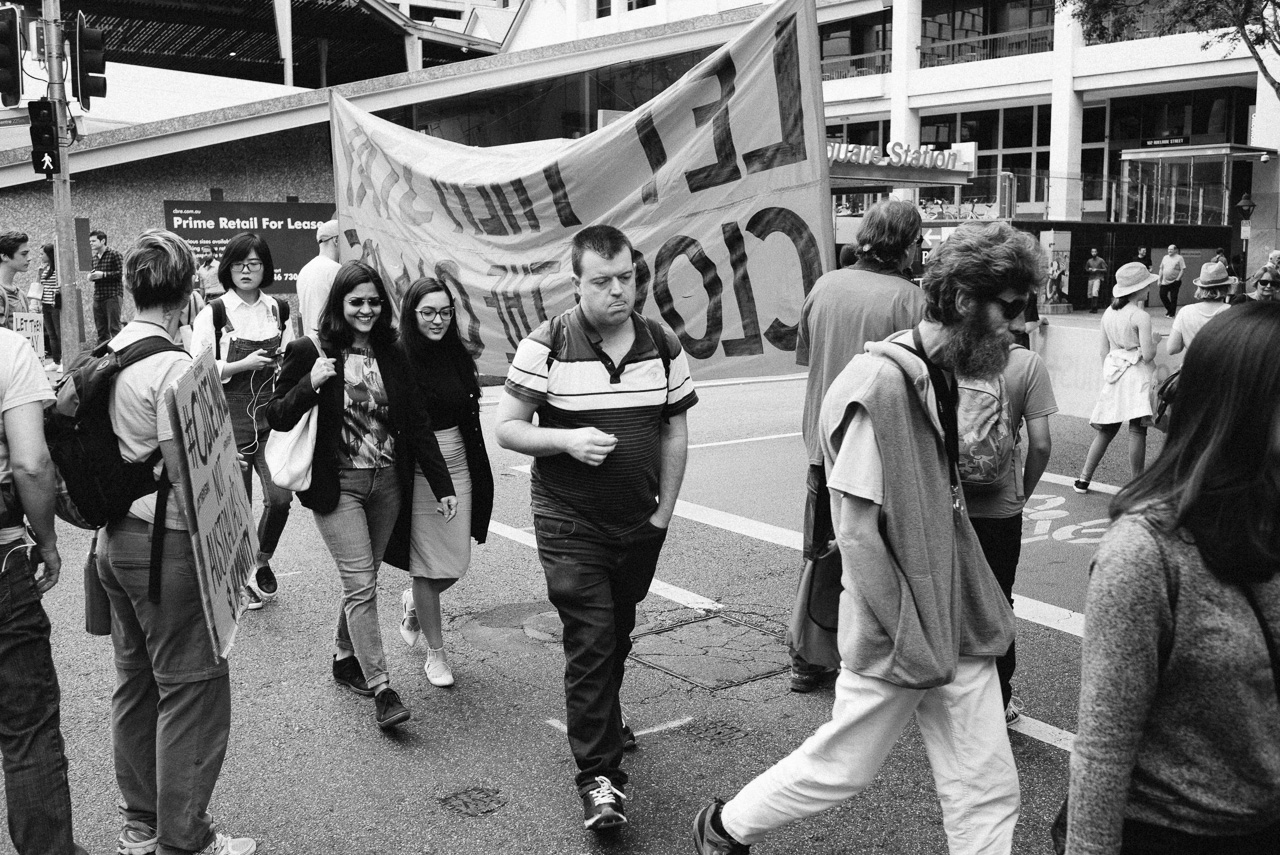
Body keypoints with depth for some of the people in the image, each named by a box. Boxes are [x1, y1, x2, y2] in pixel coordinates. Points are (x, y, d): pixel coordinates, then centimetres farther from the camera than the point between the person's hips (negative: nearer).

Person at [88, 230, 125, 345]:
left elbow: (120, 273, -12)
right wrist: (91, 276, 5)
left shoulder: (114, 254, -5)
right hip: (98, 297, 7)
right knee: (101, 329, 8)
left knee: (114, 327, -9)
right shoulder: (95, 257, 17)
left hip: (112, 296, -7)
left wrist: (103, 274, -17)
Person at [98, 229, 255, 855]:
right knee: (192, 687, 2)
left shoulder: (106, 356, 6)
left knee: (135, 681, 18)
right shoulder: (173, 365, -19)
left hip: (115, 538, 9)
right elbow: (182, 469, -21)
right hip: (165, 543, -9)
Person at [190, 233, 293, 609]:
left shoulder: (279, 310, 7)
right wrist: (244, 364, -15)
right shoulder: (213, 313, -4)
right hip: (230, 420, -3)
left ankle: (262, 561, 19)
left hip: (271, 418, 3)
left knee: (280, 497, -9)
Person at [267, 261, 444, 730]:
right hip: (337, 485, -4)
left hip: (388, 482, 5)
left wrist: (442, 485, 4)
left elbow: (415, 423, 7)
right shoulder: (309, 351, -6)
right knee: (361, 584, -7)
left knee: (362, 580, 14)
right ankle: (381, 689, -3)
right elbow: (276, 418, -3)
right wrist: (310, 384, -21)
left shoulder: (391, 355, 6)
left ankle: (344, 658, 35)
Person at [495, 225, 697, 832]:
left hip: (640, 527, 4)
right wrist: (567, 440, -23)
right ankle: (598, 773, 2)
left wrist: (664, 511, 5)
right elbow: (507, 428, -6)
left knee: (618, 634, 19)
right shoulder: (546, 347, -10)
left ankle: (600, 718, 46)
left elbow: (675, 433, 8)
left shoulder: (663, 346, 1)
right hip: (570, 526, -4)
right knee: (591, 641, -7)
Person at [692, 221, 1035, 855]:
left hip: (956, 631, 8)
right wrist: (913, 642, -17)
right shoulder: (879, 382, -21)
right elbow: (858, 534, -22)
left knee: (988, 792, 10)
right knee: (841, 768, 10)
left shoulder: (943, 375, 7)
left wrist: (984, 612, 10)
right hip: (896, 636, -8)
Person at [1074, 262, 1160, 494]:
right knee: (1137, 431, -2)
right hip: (1137, 375, -6)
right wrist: (1155, 340, 4)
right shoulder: (1141, 317, -13)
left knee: (1105, 430, 12)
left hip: (1114, 373, 6)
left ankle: (1083, 479, 12)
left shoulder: (1108, 312, 7)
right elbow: (1147, 355, -15)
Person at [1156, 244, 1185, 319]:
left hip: (1174, 282, -5)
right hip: (1164, 282, 5)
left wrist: (1178, 279, -16)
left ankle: (1171, 314, 8)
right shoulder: (1165, 257, 12)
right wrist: (1159, 280, 11)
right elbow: (1161, 269, 16)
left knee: (1173, 298, -1)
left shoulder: (1179, 258, -3)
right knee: (1162, 295, 1)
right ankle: (1169, 309, 23)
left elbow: (1182, 269, -8)